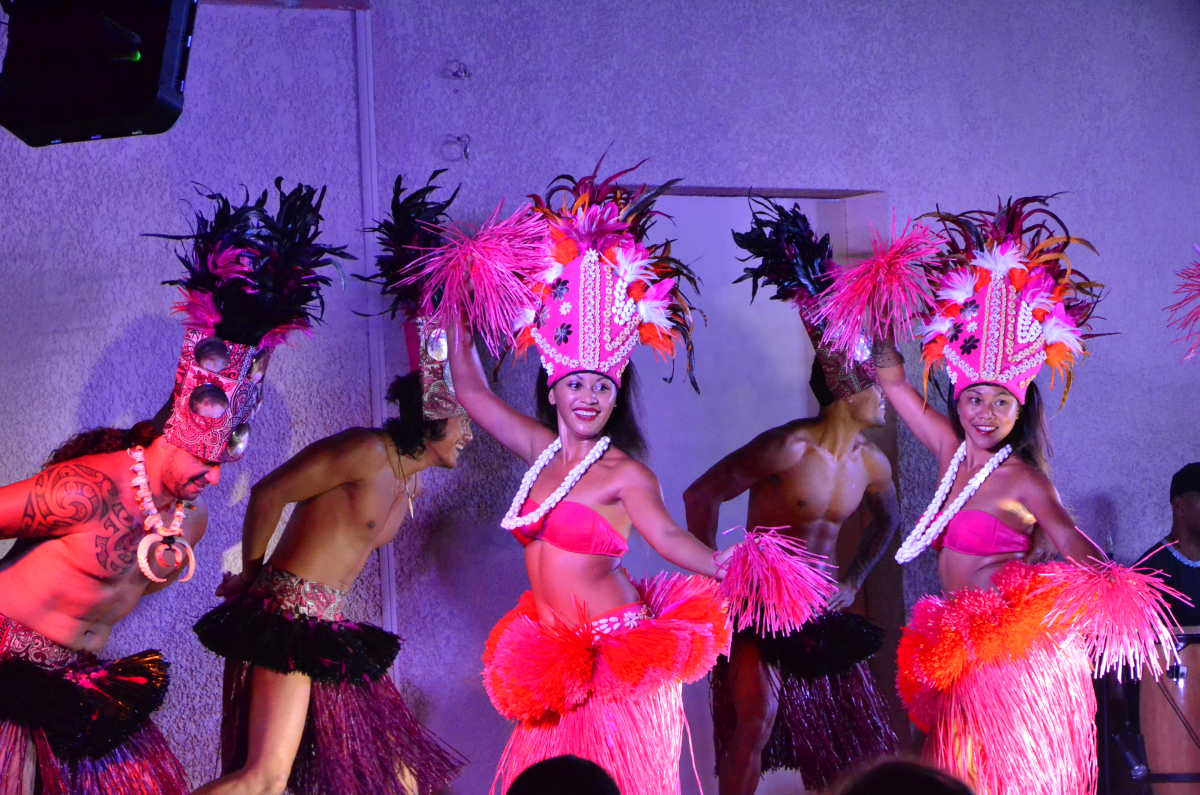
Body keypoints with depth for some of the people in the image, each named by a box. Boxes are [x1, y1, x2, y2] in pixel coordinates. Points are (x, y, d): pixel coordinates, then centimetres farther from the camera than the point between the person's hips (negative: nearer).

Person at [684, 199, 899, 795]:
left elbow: (886, 522, 24)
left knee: (846, 734, 8)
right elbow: (702, 494, -17)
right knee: (759, 716, -21)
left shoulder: (871, 464, 2)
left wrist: (854, 580, 15)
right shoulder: (790, 448, -19)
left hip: (820, 610, 7)